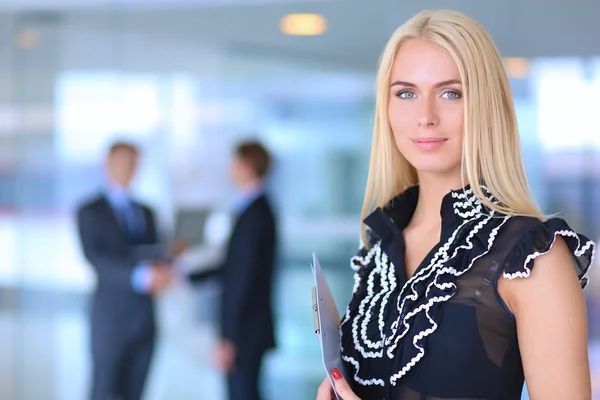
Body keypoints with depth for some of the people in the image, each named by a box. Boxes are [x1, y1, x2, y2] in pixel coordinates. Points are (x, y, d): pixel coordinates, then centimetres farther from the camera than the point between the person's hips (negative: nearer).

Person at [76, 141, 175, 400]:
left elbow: (155, 257, 15)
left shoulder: (146, 213, 16)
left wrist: (160, 274, -10)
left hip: (145, 318, 5)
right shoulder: (90, 212, -2)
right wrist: (139, 274, -30)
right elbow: (95, 255, -16)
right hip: (111, 317, -5)